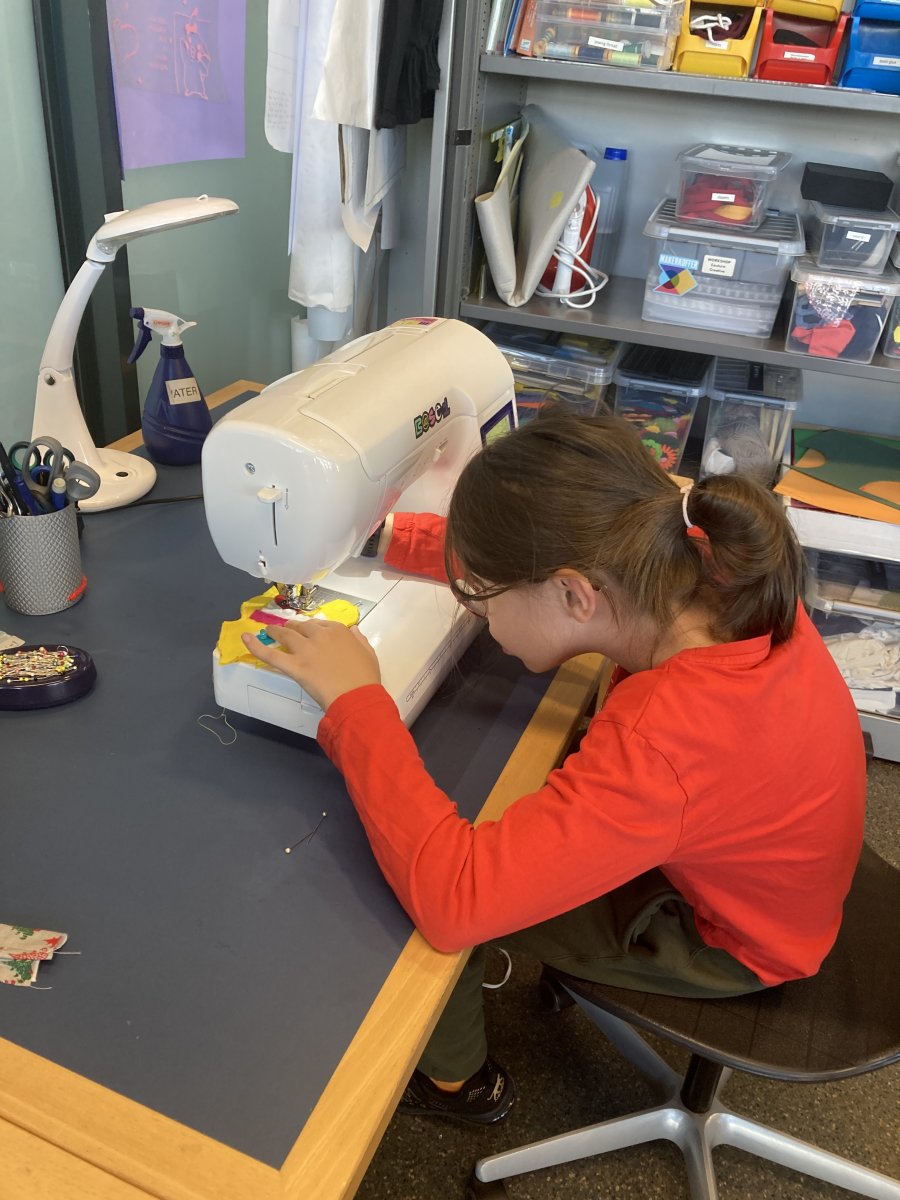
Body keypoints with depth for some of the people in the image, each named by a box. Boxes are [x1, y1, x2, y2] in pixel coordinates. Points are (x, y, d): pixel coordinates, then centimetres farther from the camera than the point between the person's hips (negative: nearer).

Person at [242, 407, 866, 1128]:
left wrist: (353, 699, -39)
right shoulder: (711, 570, -25)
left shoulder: (661, 743, -46)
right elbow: (532, 557, -8)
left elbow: (450, 897, -46)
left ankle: (453, 1079, 30)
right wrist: (393, 535, -11)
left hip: (725, 935, -6)